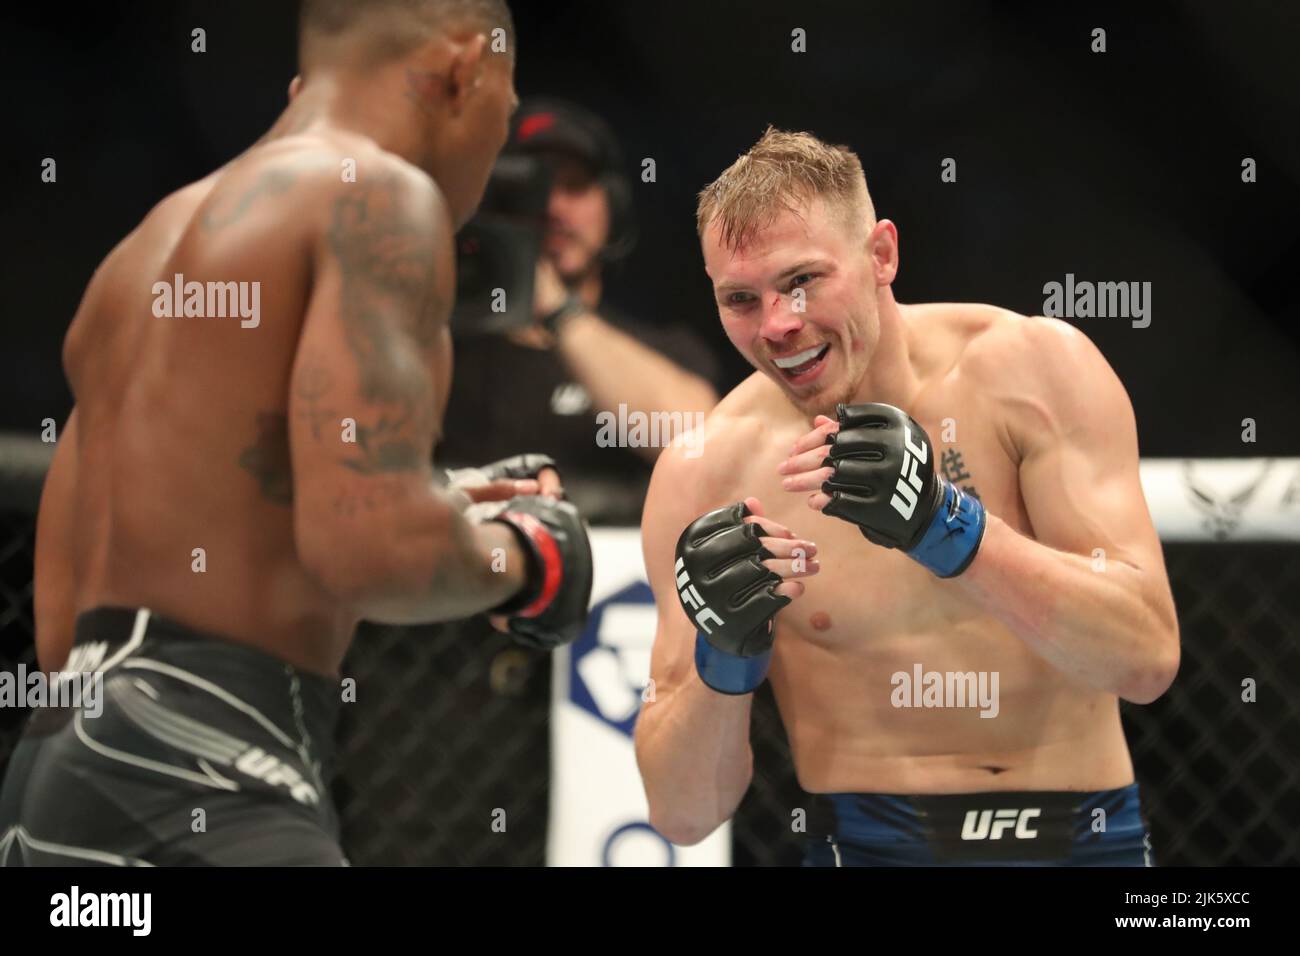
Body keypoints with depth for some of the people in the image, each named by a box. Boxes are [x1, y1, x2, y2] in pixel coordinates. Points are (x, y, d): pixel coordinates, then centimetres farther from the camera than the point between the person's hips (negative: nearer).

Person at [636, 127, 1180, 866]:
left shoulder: (1034, 369, -6)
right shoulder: (705, 476, -5)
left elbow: (1148, 659, -13)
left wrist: (947, 527, -23)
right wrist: (723, 662, -21)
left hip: (1086, 833, 1)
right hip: (870, 842, -1)